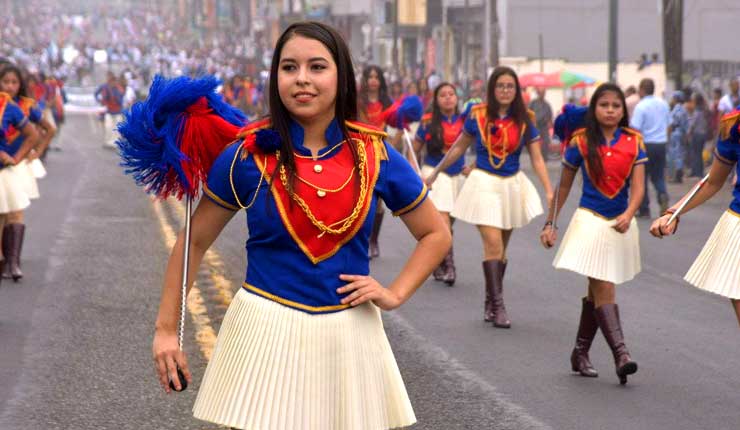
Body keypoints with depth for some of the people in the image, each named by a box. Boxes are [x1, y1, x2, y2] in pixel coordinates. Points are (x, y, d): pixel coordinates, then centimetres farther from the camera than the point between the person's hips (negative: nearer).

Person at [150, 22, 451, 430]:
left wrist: (394, 294, -1)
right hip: (266, 330, -2)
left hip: (349, 333, 2)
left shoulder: (375, 155, -2)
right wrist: (166, 329, 1)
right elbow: (194, 241, 3)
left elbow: (436, 235, 12)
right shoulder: (248, 155, -6)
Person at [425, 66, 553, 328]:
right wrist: (435, 173, 17)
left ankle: (490, 302, 19)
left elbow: (537, 159, 2)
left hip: (512, 185, 3)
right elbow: (458, 147, 10)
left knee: (500, 248, 8)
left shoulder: (525, 121, 1)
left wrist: (549, 191, -7)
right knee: (493, 244, -14)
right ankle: (498, 305, -13)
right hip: (484, 183, -2)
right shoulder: (478, 116, -3)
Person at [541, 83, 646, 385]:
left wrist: (628, 214, -24)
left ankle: (580, 352, 24)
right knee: (604, 287, -13)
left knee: (597, 289, 12)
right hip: (590, 220, -3)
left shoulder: (634, 142, 1)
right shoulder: (581, 141, -3)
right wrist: (550, 224, 8)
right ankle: (620, 354, -24)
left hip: (620, 223, 3)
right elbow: (564, 186, 7)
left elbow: (638, 186, -6)